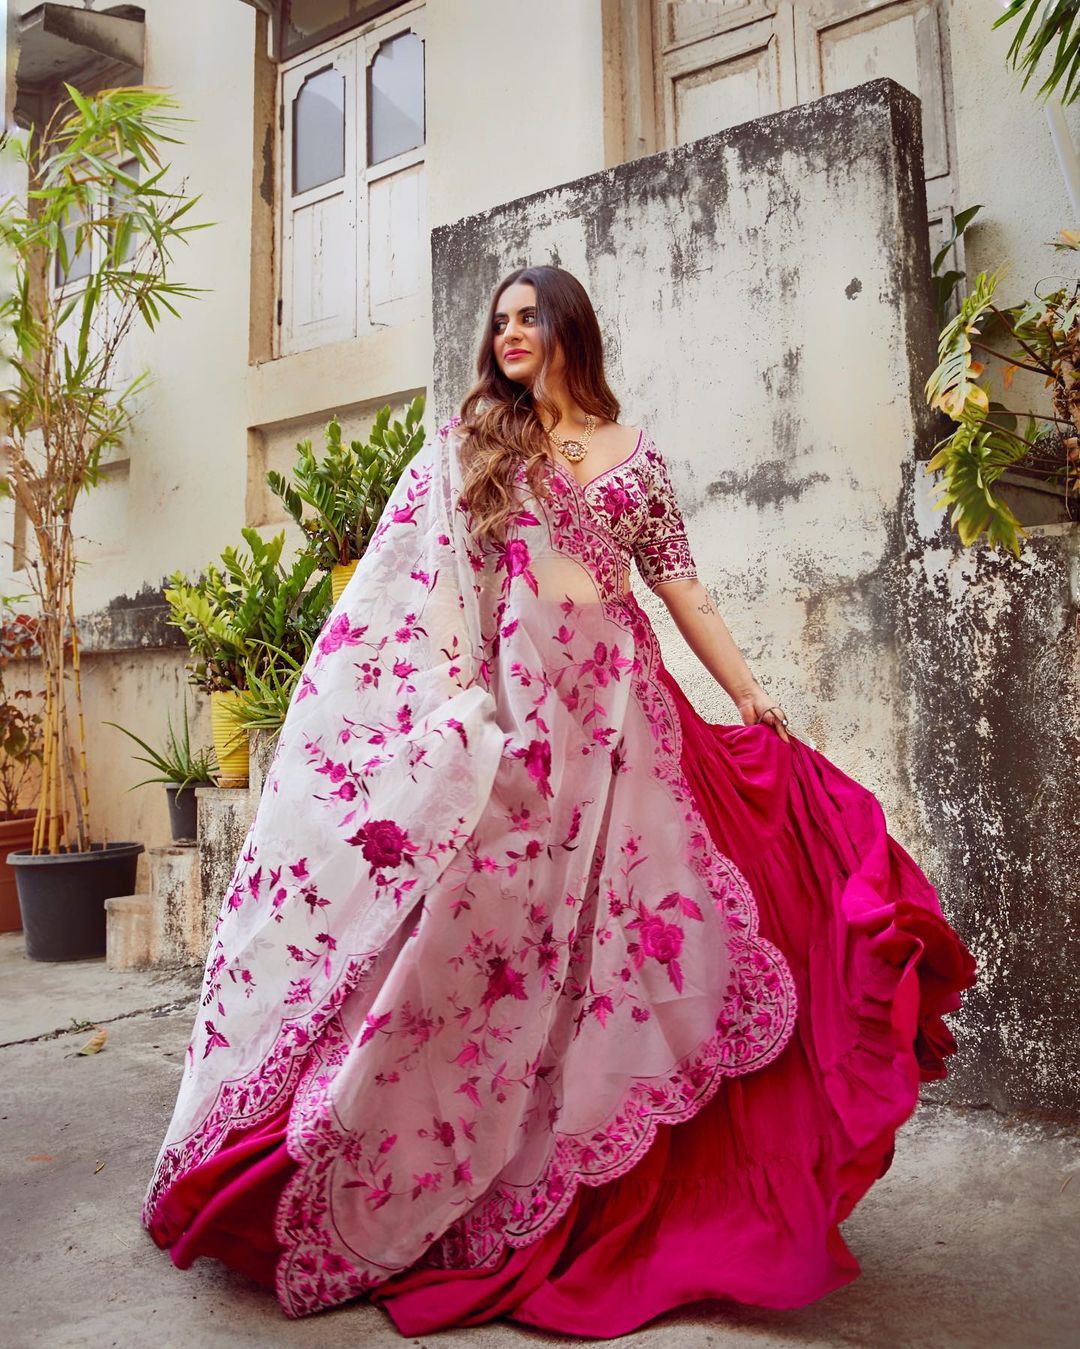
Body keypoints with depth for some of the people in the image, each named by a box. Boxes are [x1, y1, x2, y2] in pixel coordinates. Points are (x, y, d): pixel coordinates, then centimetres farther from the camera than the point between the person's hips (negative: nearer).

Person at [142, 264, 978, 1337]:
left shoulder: (634, 452, 16)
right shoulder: (463, 444, 13)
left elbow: (678, 582, 15)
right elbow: (410, 577, 4)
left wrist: (748, 693, 10)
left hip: (614, 704, 2)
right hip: (509, 704, -1)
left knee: (606, 916, 0)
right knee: (490, 919, -5)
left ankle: (597, 1200, 15)